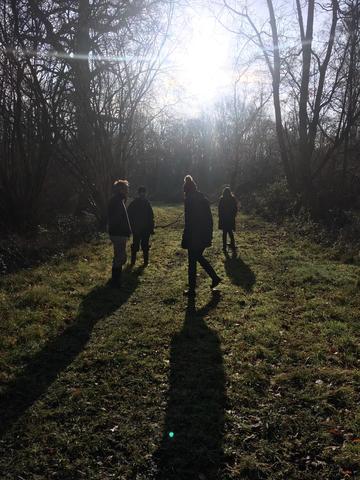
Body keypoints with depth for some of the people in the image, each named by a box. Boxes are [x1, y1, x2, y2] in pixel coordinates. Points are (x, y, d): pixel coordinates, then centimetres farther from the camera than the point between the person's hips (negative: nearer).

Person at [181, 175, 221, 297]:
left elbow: (188, 223, -19)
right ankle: (215, 277, 28)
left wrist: (184, 240, -14)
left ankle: (192, 290, 13)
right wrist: (209, 235, 18)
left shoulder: (189, 201, -16)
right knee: (199, 257, 26)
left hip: (193, 237, -7)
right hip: (205, 236, 7)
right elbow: (209, 219, 11)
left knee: (192, 262, 3)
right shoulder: (204, 200, 7)